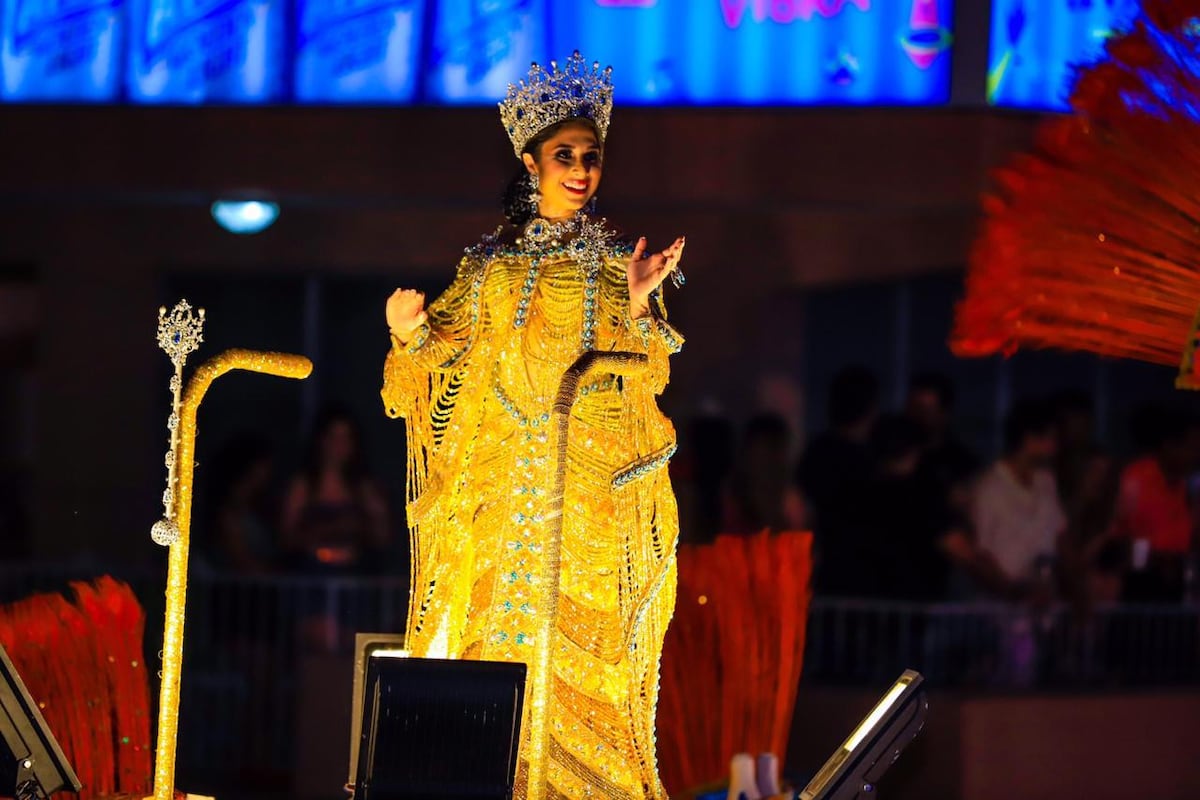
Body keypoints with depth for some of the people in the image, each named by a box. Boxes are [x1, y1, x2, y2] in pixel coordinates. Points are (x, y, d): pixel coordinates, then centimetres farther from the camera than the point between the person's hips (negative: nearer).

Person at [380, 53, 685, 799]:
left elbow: (648, 381, 0)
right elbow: (452, 362, 11)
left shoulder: (618, 266, 6)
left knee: (578, 650, -6)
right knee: (490, 637, -3)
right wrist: (414, 333, -8)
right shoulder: (490, 264, 11)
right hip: (499, 484, 2)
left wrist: (639, 311, -17)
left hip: (589, 483, -2)